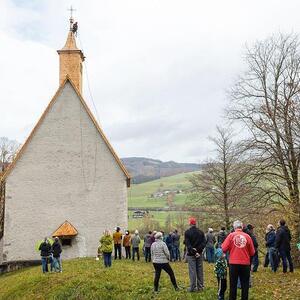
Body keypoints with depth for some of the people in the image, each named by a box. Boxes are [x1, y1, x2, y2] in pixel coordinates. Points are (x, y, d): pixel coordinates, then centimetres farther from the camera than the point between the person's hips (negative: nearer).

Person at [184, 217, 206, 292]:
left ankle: (193, 287, 3)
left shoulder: (187, 232, -9)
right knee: (200, 270, 11)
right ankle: (200, 286, 17)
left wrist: (194, 252, -14)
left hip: (191, 254, -4)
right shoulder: (201, 232, 4)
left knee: (192, 271, 0)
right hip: (199, 254, 4)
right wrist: (198, 250, -9)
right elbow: (204, 242, -2)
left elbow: (188, 244, -14)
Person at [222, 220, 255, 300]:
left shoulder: (231, 235, -4)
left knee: (233, 285, 9)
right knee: (245, 284, 12)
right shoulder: (247, 236, -1)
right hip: (245, 264, 1)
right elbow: (252, 252, 4)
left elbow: (224, 249, -7)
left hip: (233, 263, 0)